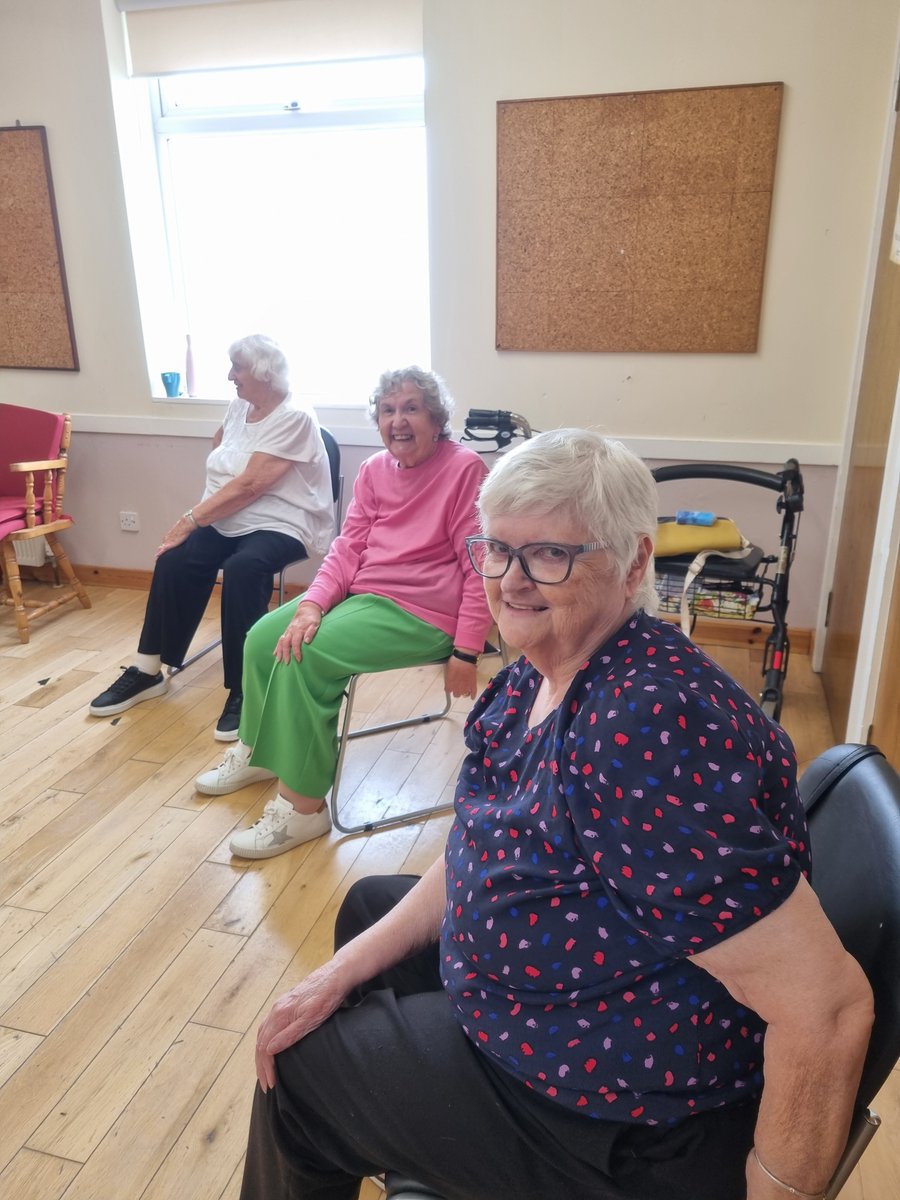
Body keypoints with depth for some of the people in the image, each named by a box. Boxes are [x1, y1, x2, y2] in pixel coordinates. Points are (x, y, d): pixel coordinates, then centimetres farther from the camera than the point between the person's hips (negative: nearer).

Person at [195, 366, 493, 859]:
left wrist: (465, 652, -17)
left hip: (421, 613, -8)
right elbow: (348, 547, 3)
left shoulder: (465, 469, -15)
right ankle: (258, 751, 26)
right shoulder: (374, 470, 7)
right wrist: (311, 606, -14)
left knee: (306, 657, -23)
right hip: (359, 592, 8)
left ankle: (303, 807, -9)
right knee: (265, 637, 0)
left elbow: (481, 569, -15)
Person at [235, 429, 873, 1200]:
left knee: (301, 1071, 5)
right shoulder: (541, 674, -6)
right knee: (366, 905, 27)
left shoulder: (649, 727, -36)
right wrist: (344, 970, 1)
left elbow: (829, 1007, -33)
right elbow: (495, 849, 5)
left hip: (625, 1130, -8)